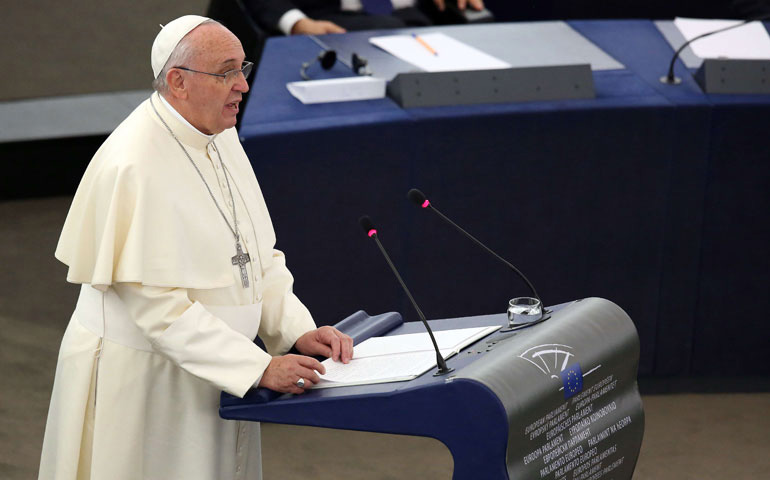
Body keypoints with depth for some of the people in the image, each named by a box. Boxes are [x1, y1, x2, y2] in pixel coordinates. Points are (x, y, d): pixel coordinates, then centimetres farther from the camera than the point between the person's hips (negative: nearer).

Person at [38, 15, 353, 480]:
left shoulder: (221, 137, 6)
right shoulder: (133, 166, -22)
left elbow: (258, 257, 12)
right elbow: (158, 306, -25)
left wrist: (299, 331, -4)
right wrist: (261, 368, -27)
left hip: (215, 372, 8)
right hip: (142, 383, -8)